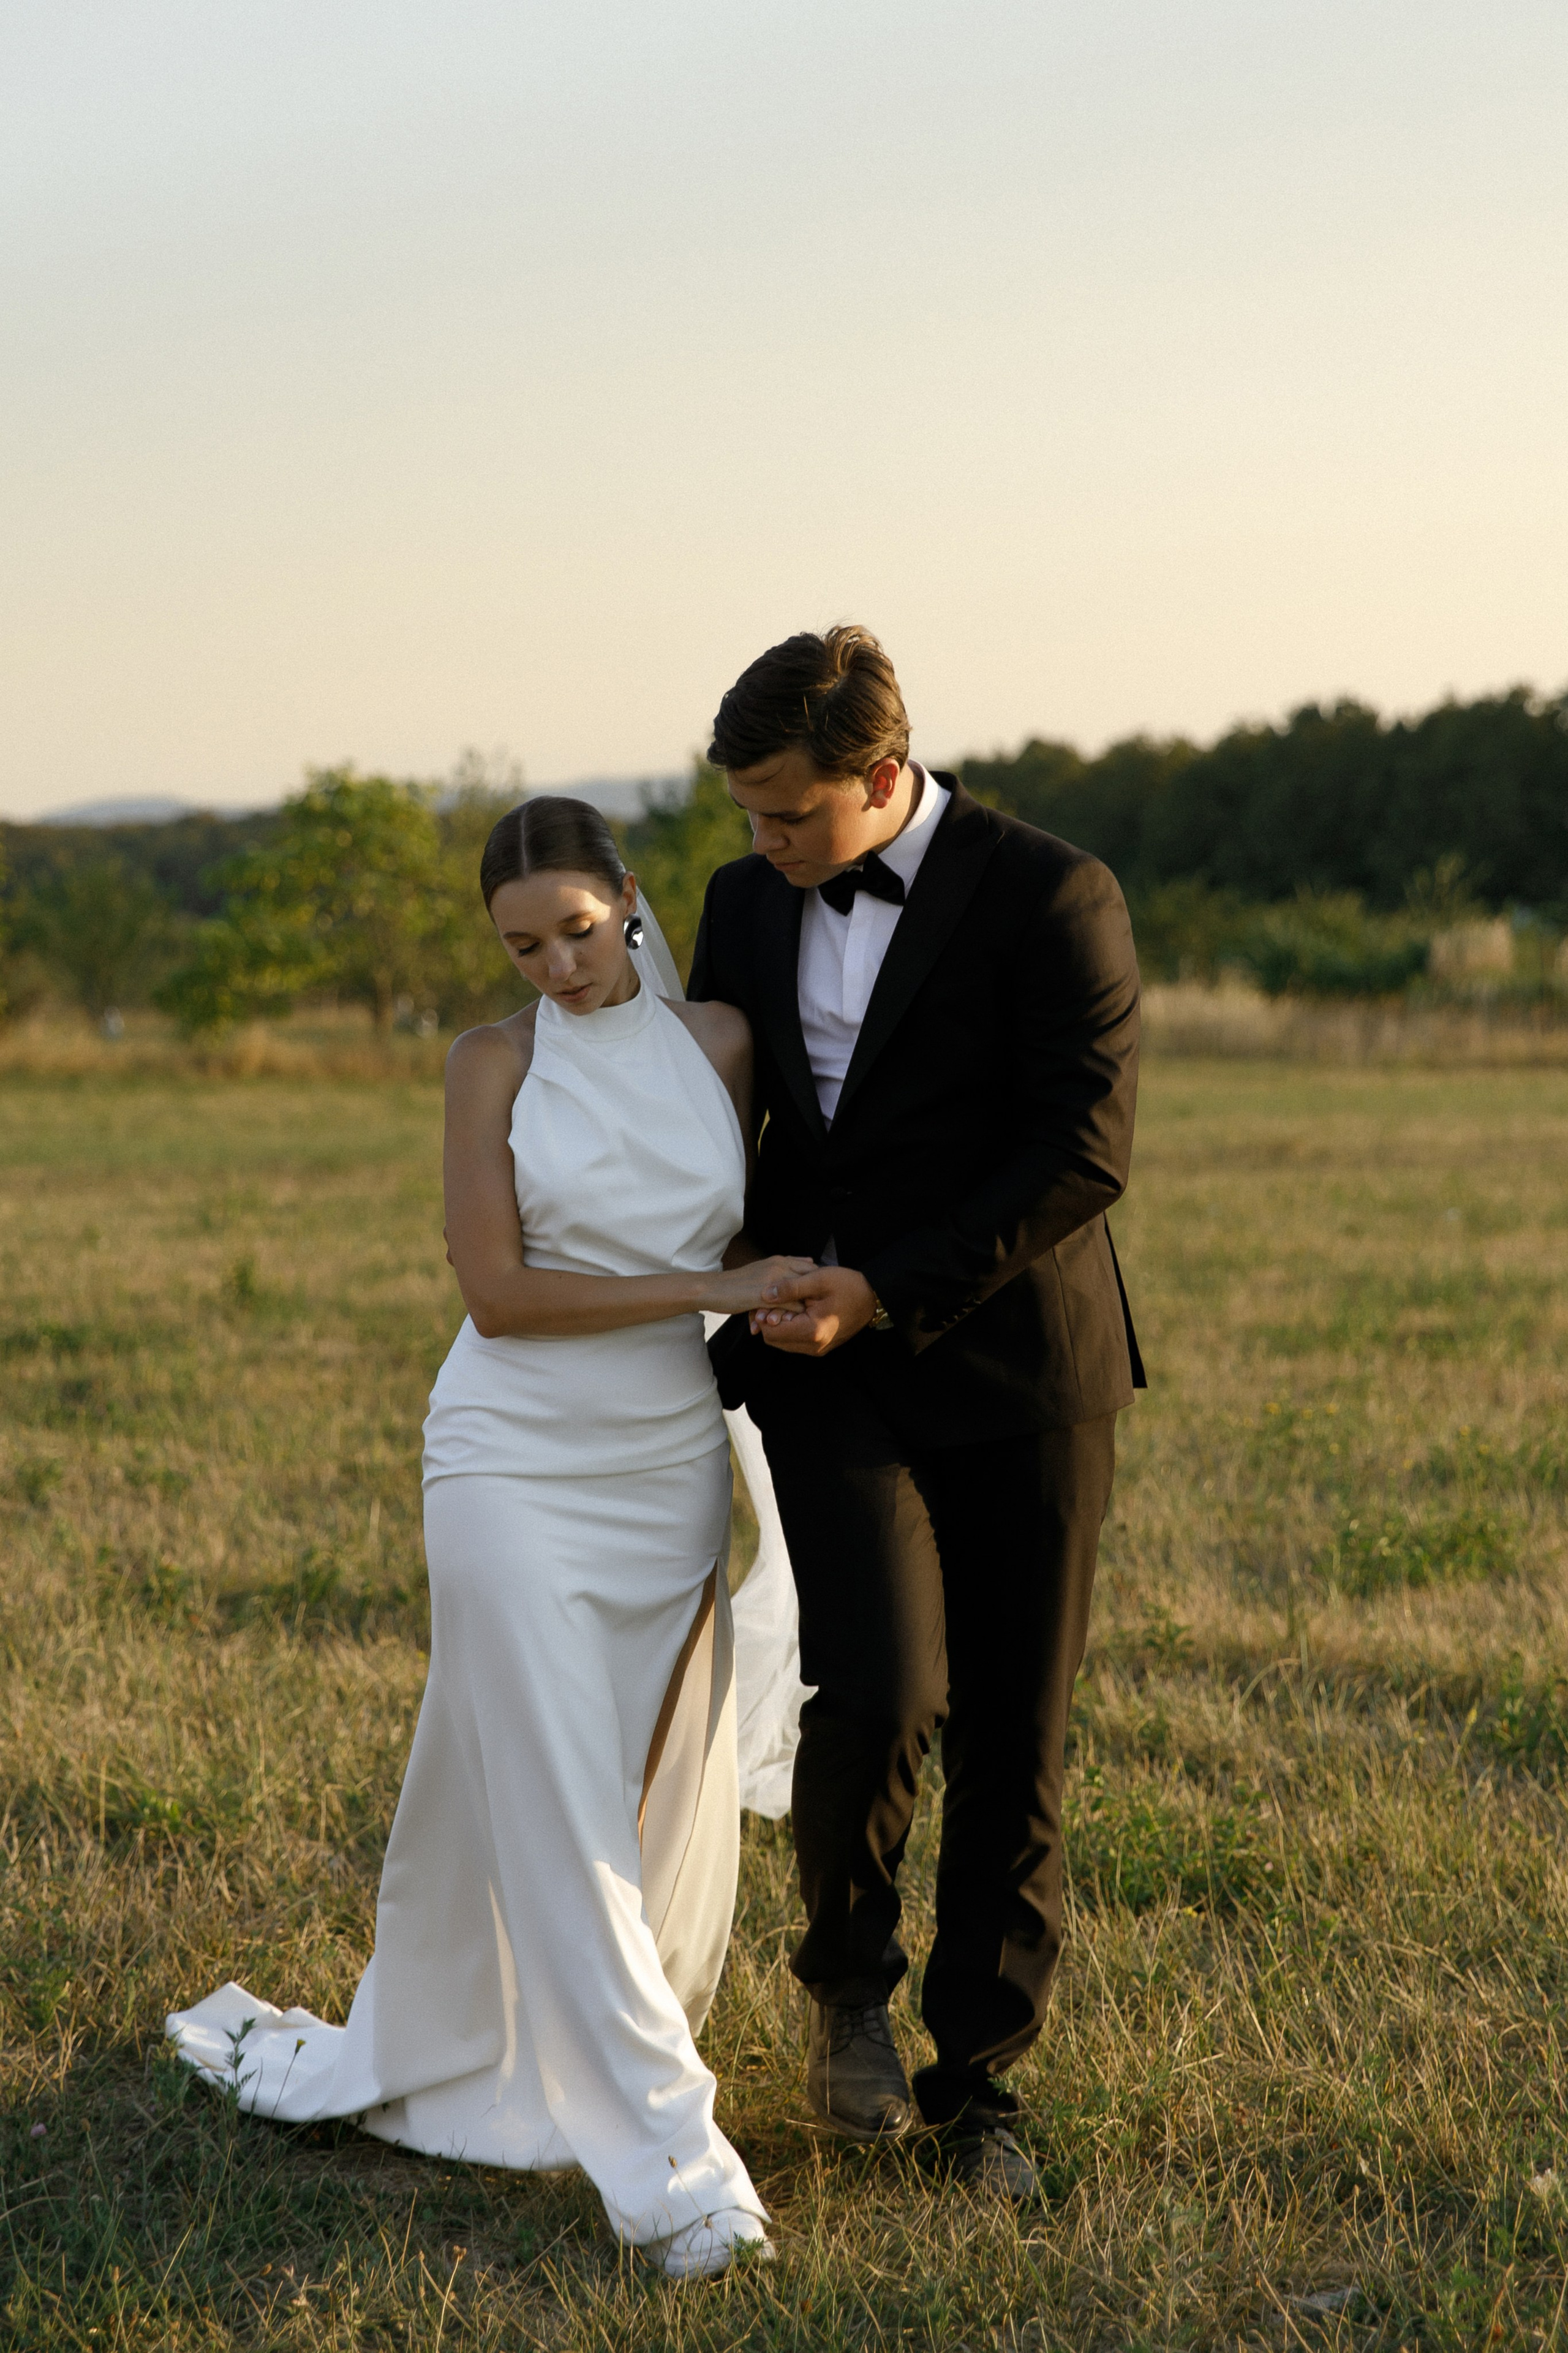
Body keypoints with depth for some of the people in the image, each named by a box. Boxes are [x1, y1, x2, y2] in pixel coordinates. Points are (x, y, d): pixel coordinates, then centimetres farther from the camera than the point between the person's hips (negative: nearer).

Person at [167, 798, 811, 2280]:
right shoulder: (495, 1062, -4)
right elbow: (496, 1290, -11)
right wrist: (712, 1287, -15)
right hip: (518, 1464, -4)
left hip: (670, 1470, 4)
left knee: (664, 1797, 9)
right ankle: (663, 2157, -4)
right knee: (554, 1807, -7)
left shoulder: (720, 1043, 4)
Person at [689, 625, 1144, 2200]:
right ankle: (848, 1974, 11)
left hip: (1016, 1370, -2)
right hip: (833, 1375, 2)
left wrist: (887, 1290, -18)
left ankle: (976, 2083, 19)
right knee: (876, 1692, -17)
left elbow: (1082, 1152, -14)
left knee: (1012, 1747, 3)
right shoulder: (747, 902, 8)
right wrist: (728, 1332, 17)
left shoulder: (1051, 898, -9)